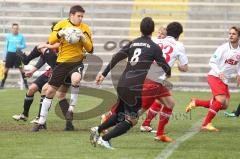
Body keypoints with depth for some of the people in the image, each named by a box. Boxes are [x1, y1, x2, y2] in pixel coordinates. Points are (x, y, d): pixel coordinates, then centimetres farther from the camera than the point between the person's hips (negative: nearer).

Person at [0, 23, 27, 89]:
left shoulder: (21, 36, 1)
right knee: (6, 68, 2)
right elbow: (6, 46, 11)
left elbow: (24, 45, 5)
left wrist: (20, 47, -18)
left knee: (21, 68, -7)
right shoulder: (8, 36, 6)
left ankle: (25, 83, 0)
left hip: (18, 54, -2)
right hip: (10, 53, 2)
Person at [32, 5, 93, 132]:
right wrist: (60, 34, -25)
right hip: (62, 63, 1)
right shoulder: (61, 25, 1)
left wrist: (83, 39, -17)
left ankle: (71, 108, -18)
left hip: (77, 62, -1)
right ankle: (41, 121, 14)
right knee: (50, 90, 2)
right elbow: (51, 41, -7)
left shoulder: (85, 28, 2)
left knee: (75, 78, -36)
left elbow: (90, 49, 1)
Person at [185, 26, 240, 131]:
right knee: (221, 100, -22)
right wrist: (219, 72, -26)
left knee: (224, 105, 1)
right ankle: (206, 124, -14)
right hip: (214, 76, -7)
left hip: (225, 80, 7)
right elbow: (212, 62, -10)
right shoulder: (223, 48, -14)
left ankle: (196, 102, 13)